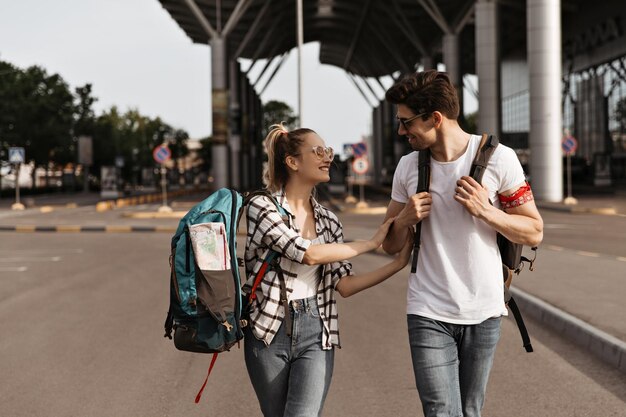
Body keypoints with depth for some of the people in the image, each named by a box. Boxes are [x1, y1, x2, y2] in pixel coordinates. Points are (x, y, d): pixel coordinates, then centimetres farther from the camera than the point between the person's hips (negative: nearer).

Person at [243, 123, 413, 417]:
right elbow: (309, 253, -18)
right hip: (269, 332, -3)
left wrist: (399, 263, -3)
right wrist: (372, 243, -10)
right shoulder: (261, 206, -7)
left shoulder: (329, 220, 9)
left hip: (316, 334, 3)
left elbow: (344, 284, 4)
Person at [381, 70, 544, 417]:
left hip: (483, 311, -1)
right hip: (428, 313, 1)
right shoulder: (408, 166, 2)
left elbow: (534, 232, -3)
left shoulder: (498, 159, -7)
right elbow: (390, 245, 10)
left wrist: (485, 210, -18)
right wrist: (405, 218, -11)